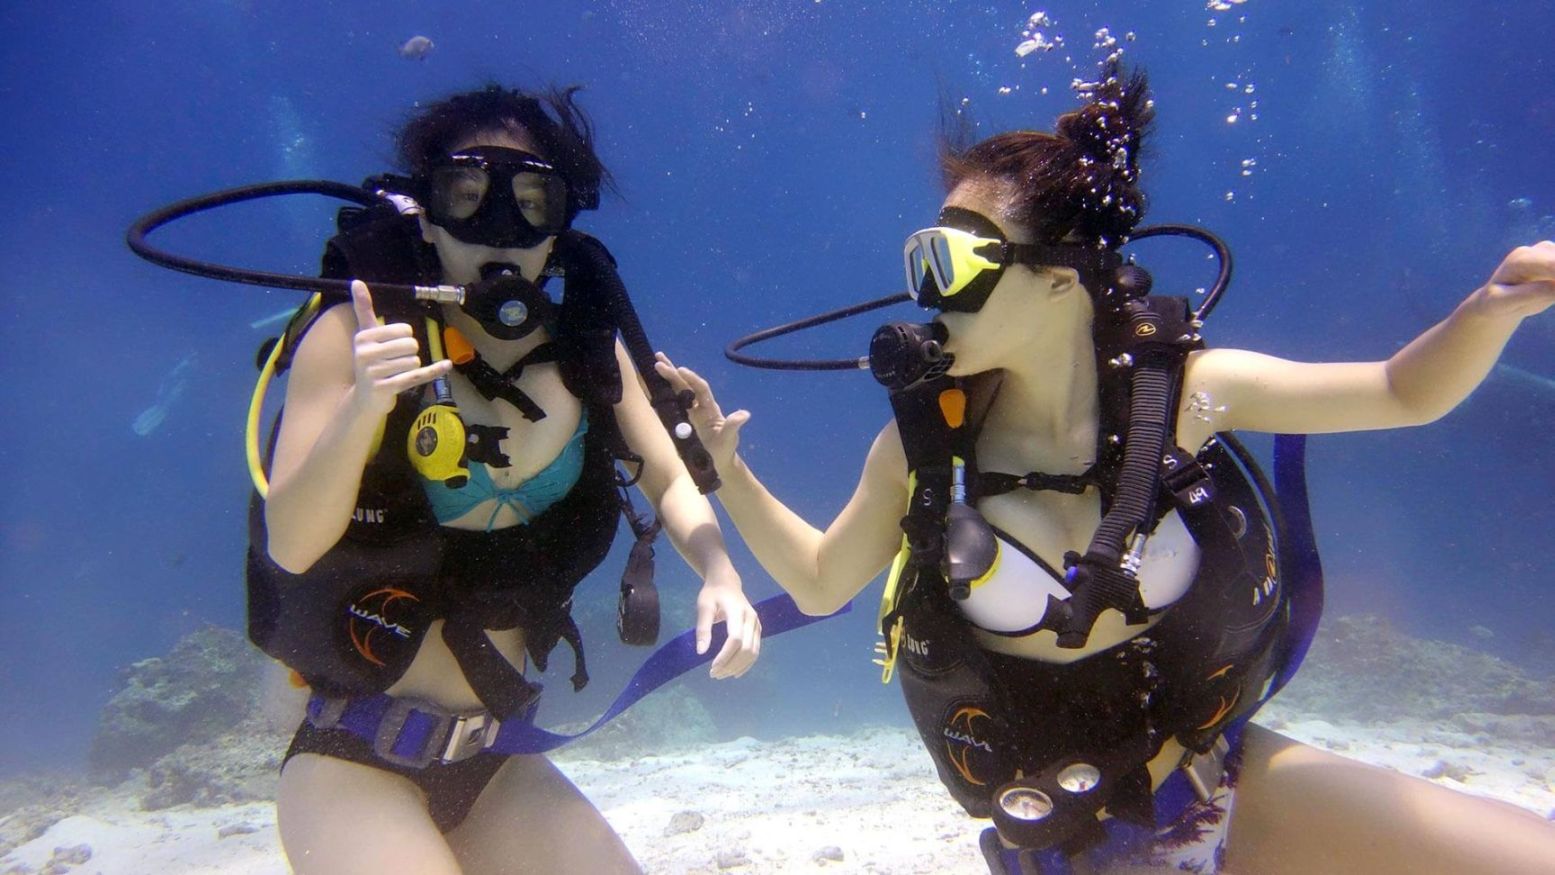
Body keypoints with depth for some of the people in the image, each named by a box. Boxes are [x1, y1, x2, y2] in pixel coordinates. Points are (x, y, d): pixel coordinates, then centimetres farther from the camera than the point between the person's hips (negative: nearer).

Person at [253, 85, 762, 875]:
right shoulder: (357, 333, -11)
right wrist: (362, 407, -34)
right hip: (354, 760, -4)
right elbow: (289, 546, -17)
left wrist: (718, 575, -12)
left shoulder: (585, 348, 0)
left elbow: (668, 483, 7)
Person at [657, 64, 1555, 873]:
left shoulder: (1185, 388, -12)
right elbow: (820, 582, 2)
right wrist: (726, 467, -10)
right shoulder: (923, 440, -12)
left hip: (1227, 780, 2)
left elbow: (1406, 394, 0)